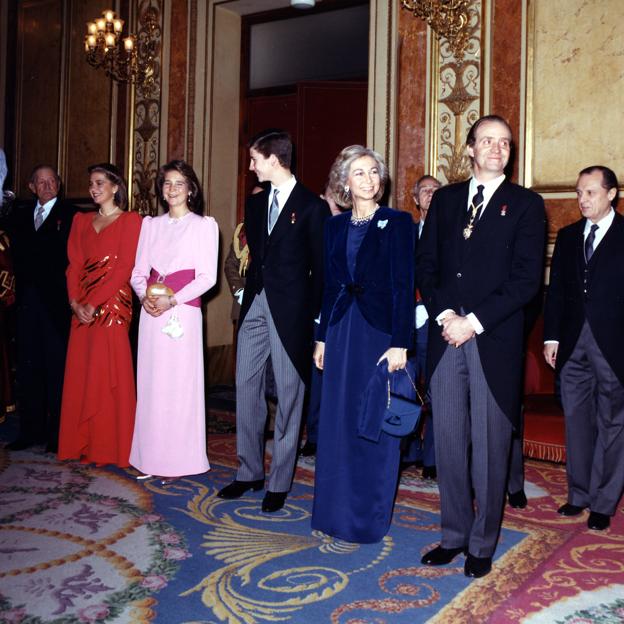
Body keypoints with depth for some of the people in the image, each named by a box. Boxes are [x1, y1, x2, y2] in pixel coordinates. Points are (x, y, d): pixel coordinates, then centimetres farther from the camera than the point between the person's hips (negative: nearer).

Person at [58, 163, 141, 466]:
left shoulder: (130, 220, 0)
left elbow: (124, 267, -9)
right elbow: (74, 264, 10)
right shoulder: (81, 220, 18)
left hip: (112, 303, -5)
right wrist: (75, 302, -5)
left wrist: (94, 303, -14)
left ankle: (109, 447, 5)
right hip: (81, 307, 6)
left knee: (108, 373, -5)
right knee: (79, 373, 6)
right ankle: (82, 444, 16)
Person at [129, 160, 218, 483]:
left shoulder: (204, 225, 2)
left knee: (179, 384, -2)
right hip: (151, 311, 4)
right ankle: (151, 457, 15)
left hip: (183, 311, -4)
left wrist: (172, 300, -15)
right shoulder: (151, 224, 15)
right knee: (151, 383, 6)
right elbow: (139, 271, 12)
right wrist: (144, 295, -9)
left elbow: (207, 276, -5)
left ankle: (178, 459, 7)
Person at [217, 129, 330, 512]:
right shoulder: (255, 204, 14)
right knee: (246, 388, 9)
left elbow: (321, 266, -5)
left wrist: (312, 315, -7)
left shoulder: (312, 207, -5)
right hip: (255, 305, 7)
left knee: (289, 394, 2)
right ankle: (250, 471, 22)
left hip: (290, 309, -6)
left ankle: (280, 481, 13)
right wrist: (250, 295, 8)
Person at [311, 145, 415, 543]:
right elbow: (330, 285, 14)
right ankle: (337, 511, 25)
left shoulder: (398, 223, -4)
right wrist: (322, 338, 11)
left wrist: (400, 344, -15)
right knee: (338, 423, 10)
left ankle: (371, 517, 16)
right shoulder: (336, 226, 11)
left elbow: (404, 286, -9)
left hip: (380, 330, -5)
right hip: (341, 330, 5)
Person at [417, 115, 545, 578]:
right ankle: (454, 535, 23)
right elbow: (426, 264, 9)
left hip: (494, 340, -3)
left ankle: (482, 544, 18)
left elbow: (527, 279, -7)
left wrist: (473, 321, -12)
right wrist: (444, 314, -7)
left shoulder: (526, 205, 3)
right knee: (449, 443, 9)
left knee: (489, 447, 4)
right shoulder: (444, 199, 14)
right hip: (446, 336, 3)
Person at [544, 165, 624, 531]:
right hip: (573, 343, 4)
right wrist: (552, 336, 5)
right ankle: (579, 494, 23)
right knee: (577, 421, 11)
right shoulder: (568, 236, 12)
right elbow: (556, 290, 11)